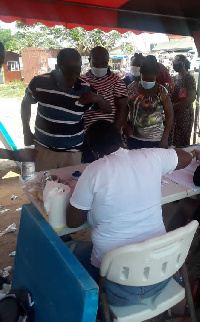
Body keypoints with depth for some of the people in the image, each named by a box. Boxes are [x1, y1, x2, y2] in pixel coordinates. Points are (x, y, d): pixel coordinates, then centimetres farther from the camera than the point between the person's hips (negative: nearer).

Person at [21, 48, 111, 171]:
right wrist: (27, 131, 5)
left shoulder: (86, 89, -8)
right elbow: (26, 103, 10)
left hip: (73, 153, 0)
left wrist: (98, 98, -17)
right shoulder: (39, 82, -9)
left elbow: (108, 111, 3)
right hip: (43, 149, 0)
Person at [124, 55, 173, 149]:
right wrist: (126, 124, -7)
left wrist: (165, 138, -10)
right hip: (133, 137, 3)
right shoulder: (131, 88, -1)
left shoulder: (161, 92, -9)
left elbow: (169, 115, -5)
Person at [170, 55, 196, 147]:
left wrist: (172, 106, -19)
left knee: (182, 143, 1)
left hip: (185, 114, -7)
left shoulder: (189, 78, -12)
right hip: (174, 113, 7)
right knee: (173, 140, 12)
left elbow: (191, 98, -20)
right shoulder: (176, 77, 11)